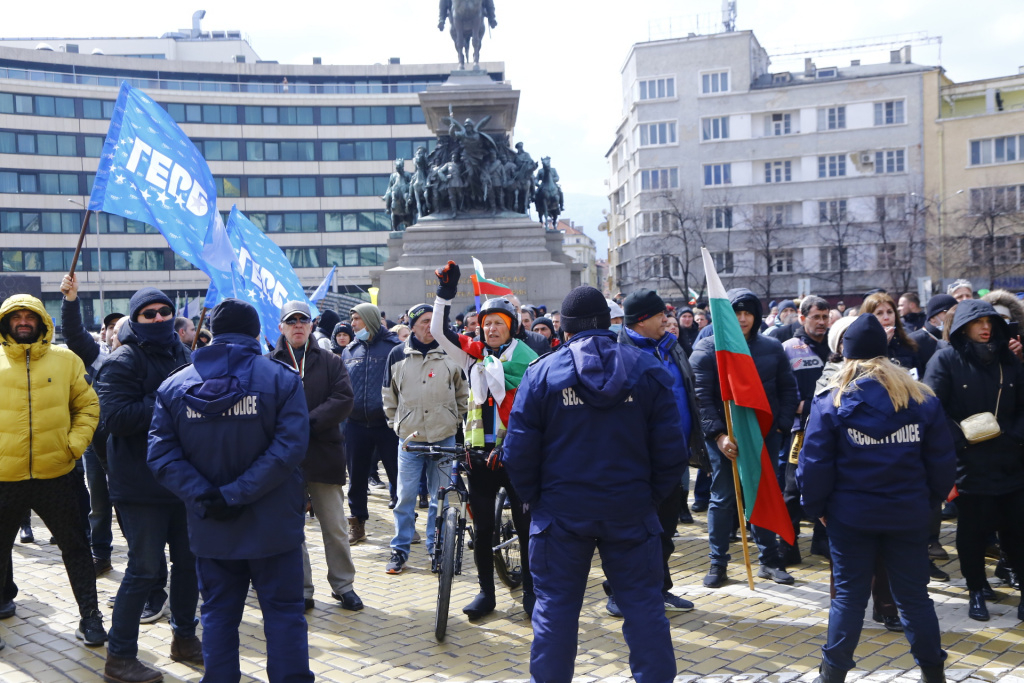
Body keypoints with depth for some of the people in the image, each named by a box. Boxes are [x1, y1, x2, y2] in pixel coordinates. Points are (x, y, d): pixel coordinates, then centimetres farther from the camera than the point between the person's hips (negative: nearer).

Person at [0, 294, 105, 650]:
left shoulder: (66, 360, 1)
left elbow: (88, 406, 6)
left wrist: (76, 443, -6)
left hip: (55, 473, 0)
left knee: (76, 547, 6)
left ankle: (90, 616, 16)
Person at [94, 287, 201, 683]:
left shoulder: (183, 354, 11)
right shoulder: (123, 362, -10)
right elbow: (115, 417, -23)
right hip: (142, 483, -7)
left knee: (189, 560, 15)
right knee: (145, 568, -2)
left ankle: (184, 638, 32)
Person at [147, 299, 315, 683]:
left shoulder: (174, 386, 1)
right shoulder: (282, 379, -8)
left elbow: (161, 454, -8)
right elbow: (289, 449, -18)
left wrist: (204, 496, -13)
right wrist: (237, 494, -18)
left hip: (210, 530, 3)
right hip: (273, 526, -2)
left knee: (218, 613, 15)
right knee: (283, 612, 8)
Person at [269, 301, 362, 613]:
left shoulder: (330, 362, 7)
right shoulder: (268, 364, 6)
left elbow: (344, 400, -6)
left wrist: (308, 423, -15)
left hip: (324, 454, 0)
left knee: (335, 527, 5)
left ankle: (343, 585, 19)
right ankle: (301, 589, 18)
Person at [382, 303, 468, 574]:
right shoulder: (398, 355, 2)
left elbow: (463, 393, 13)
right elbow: (389, 395, 14)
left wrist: (456, 420, 8)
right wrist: (395, 423, 10)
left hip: (444, 439, 0)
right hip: (409, 439, 0)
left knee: (440, 498, 7)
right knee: (405, 497, 1)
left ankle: (436, 548, 19)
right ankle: (400, 549, 12)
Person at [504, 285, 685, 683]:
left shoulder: (542, 372, -5)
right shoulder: (648, 369, -1)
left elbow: (518, 453, -5)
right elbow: (671, 449, -3)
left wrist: (536, 499, 8)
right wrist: (653, 497, 8)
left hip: (561, 512, -1)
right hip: (631, 511, 1)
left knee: (555, 607, 10)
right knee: (643, 604, 12)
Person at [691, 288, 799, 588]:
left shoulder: (772, 347, 5)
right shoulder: (707, 348, -6)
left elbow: (788, 388, 10)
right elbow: (701, 395, -11)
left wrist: (782, 425, -2)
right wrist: (718, 434, -19)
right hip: (725, 436, -3)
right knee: (723, 499, 4)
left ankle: (769, 560, 23)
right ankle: (718, 563, 15)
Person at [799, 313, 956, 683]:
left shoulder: (831, 401, -9)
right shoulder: (922, 399, 0)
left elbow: (815, 463, -9)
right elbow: (941, 461, 4)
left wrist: (816, 506, 4)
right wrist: (931, 499, 17)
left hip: (851, 515, -2)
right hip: (908, 514, 2)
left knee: (848, 596, 9)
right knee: (914, 596, 14)